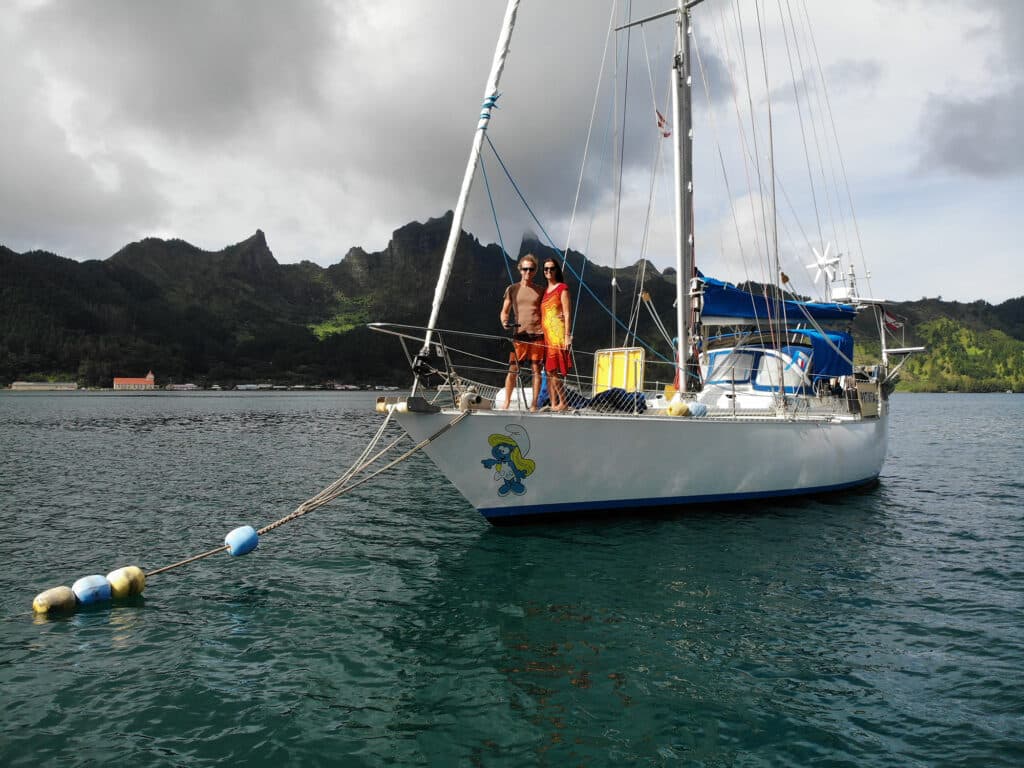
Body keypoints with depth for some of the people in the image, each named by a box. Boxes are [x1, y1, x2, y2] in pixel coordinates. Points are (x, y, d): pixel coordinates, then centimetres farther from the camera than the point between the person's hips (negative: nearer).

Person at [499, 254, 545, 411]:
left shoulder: (540, 291, 10)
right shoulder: (512, 289, 9)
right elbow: (505, 311, 11)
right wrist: (505, 322, -10)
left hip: (537, 335, 0)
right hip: (519, 334, 0)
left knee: (536, 369, 0)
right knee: (512, 369, -5)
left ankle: (534, 404, 6)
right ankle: (506, 402, 4)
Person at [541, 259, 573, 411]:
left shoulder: (562, 288, -1)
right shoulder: (544, 290, 19)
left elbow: (567, 313, -7)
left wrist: (567, 336, -14)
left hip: (557, 332, -7)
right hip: (546, 333, 7)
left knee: (553, 370, -12)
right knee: (549, 371, 4)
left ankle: (563, 403, -6)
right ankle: (553, 404, 6)